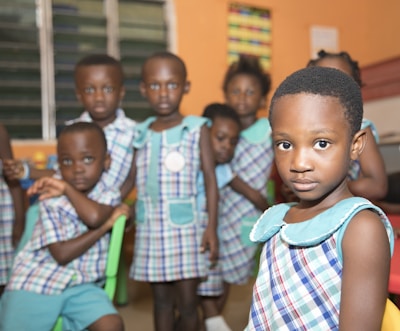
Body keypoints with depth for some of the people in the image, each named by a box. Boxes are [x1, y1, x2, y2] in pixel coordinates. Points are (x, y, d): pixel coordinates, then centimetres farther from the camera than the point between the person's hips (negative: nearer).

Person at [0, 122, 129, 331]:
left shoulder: (110, 196, -1)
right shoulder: (51, 200, -9)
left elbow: (95, 218, -27)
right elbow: (62, 254, -15)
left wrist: (67, 189, -19)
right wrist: (105, 226, -14)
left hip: (82, 285, 2)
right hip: (37, 283, -1)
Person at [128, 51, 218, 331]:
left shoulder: (197, 129, -3)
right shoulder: (141, 133, 7)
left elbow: (210, 178, -4)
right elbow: (131, 179, 10)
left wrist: (212, 227, -8)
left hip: (185, 226, -3)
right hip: (150, 228, 3)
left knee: (187, 301, 2)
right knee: (161, 298, 13)